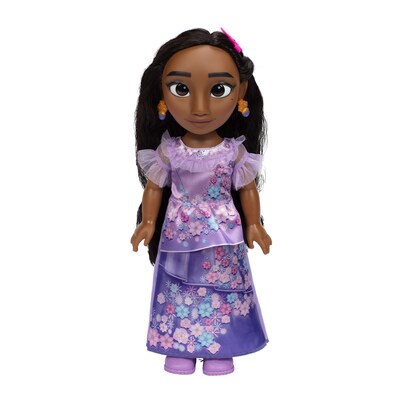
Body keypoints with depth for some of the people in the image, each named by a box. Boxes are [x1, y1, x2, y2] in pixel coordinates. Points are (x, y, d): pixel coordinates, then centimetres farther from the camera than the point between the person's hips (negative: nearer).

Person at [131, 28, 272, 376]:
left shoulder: (236, 151, -10)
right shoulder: (167, 150, -10)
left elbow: (248, 190, 1)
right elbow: (154, 188, 1)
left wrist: (254, 225, -1)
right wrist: (148, 223, -2)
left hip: (223, 235, 0)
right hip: (179, 233, 0)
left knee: (222, 287, 8)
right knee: (180, 288, 9)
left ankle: (218, 350, 23)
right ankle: (179, 348, 23)